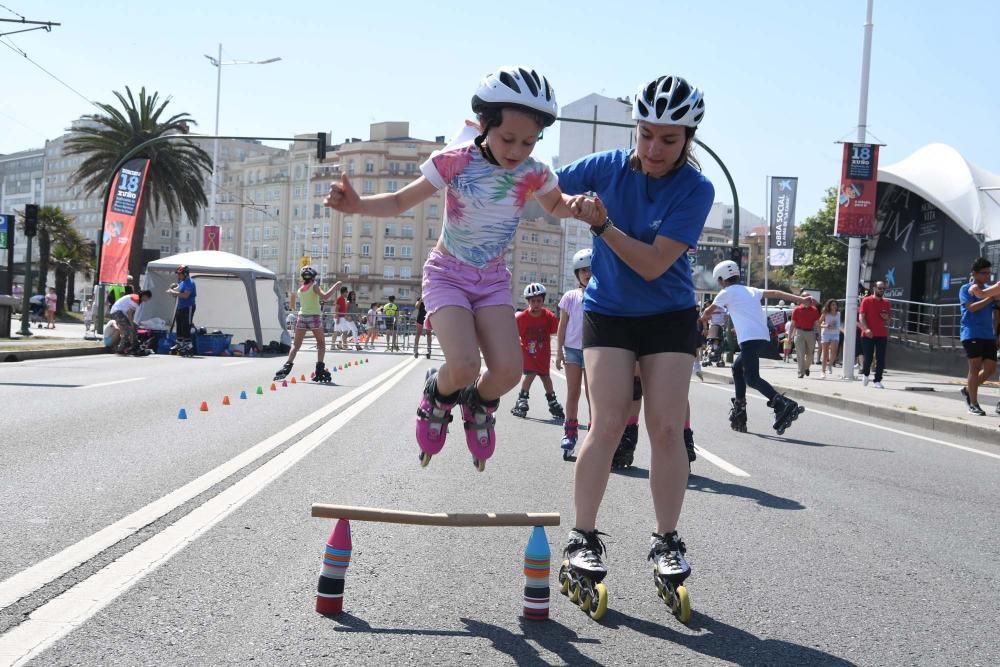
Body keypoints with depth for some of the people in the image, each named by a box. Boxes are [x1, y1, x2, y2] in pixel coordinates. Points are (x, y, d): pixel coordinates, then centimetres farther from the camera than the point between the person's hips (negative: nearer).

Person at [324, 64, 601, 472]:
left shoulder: (533, 174, -9)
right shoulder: (454, 162, -19)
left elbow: (555, 206, 13)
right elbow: (401, 201, -10)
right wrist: (357, 205, -29)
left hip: (493, 280, 3)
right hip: (448, 274, -3)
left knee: (508, 371, -16)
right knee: (464, 366, -24)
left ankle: (480, 404, 20)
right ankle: (437, 396, 13)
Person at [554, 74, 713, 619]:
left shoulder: (696, 189, -16)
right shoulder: (607, 166, -10)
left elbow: (653, 264, -23)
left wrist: (602, 223, -31)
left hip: (670, 315, 0)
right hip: (608, 312, 0)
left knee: (667, 428, -6)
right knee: (608, 423, -11)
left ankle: (666, 545, 6)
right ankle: (582, 541, -4)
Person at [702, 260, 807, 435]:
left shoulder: (726, 293, 7)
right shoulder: (750, 290, 23)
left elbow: (709, 311, 19)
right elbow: (775, 293, 13)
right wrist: (800, 299, 7)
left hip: (750, 339, -8)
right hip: (764, 338, 8)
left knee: (752, 378, -14)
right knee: (737, 368, 23)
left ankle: (784, 405, -33)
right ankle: (739, 411, 24)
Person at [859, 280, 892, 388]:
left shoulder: (886, 303, 12)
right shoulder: (866, 300, -1)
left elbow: (888, 320, 21)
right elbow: (861, 316, -7)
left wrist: (887, 317, -3)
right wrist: (866, 329, -21)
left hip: (882, 335, 3)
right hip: (868, 334, -3)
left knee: (881, 360, -2)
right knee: (868, 357, 1)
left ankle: (878, 381, 1)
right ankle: (865, 374, 28)